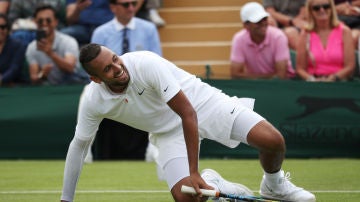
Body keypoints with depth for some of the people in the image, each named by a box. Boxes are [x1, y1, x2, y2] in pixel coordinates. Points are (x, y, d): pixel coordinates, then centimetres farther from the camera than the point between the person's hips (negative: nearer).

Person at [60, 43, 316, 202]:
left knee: (273, 140, -22)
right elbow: (78, 146, 1)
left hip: (202, 102, -3)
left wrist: (194, 173, -30)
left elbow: (188, 114, -29)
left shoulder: (146, 63, -30)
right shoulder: (92, 102, -17)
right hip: (168, 131, 3)